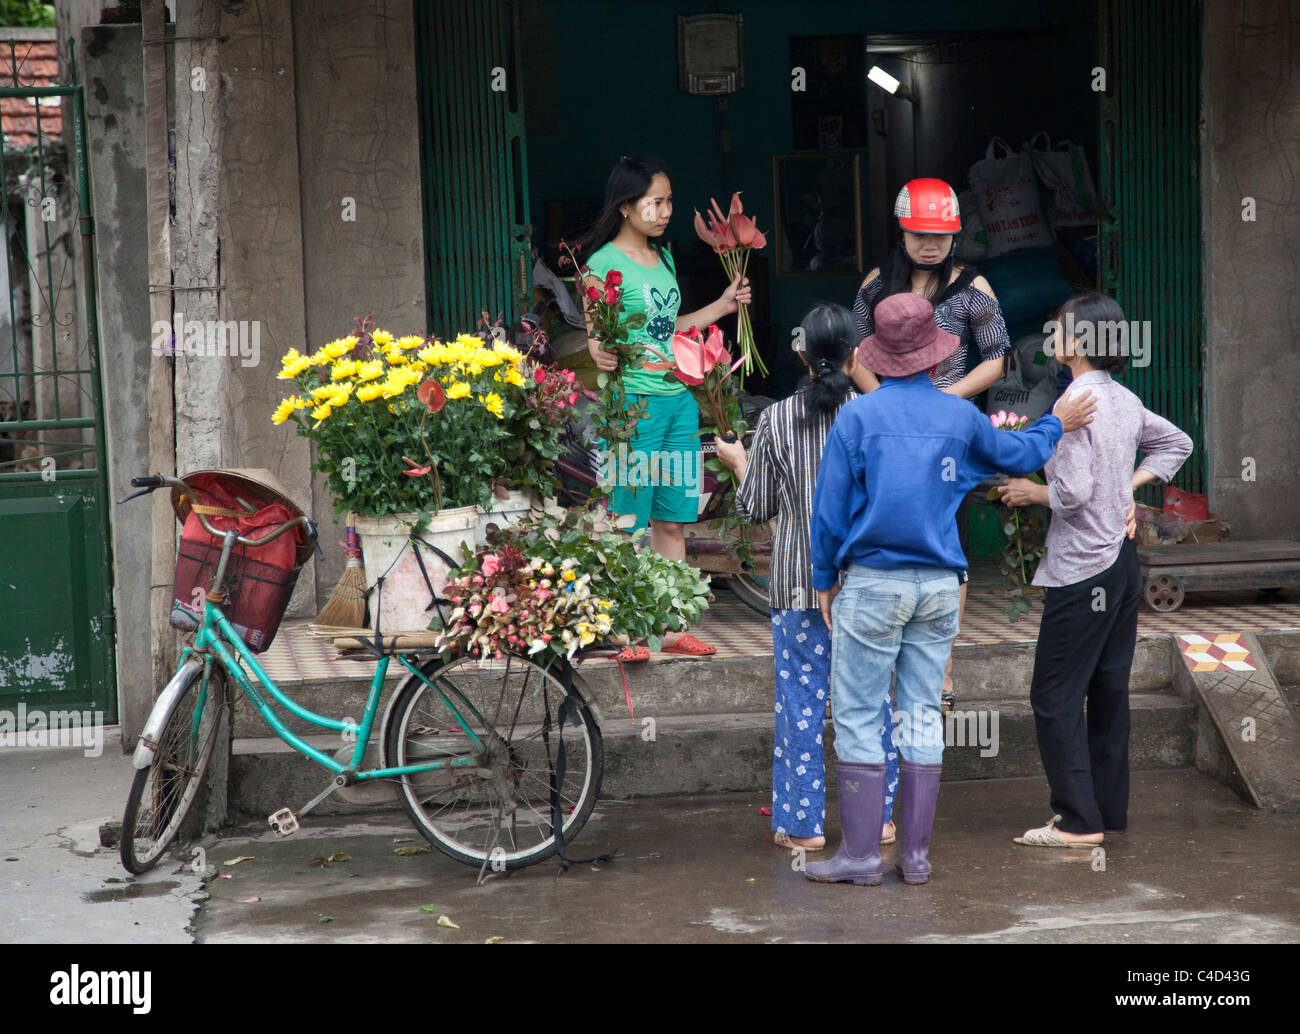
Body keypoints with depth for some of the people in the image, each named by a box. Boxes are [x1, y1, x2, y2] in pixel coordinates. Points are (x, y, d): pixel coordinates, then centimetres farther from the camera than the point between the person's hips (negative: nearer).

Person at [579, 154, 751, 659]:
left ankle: (672, 628, 15)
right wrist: (601, 356, -32)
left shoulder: (664, 257, 15)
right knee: (630, 526, -4)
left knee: (673, 522, 9)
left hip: (678, 399, 7)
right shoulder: (605, 262, -7)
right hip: (633, 401, -7)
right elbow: (597, 337, -10)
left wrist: (722, 305, 23)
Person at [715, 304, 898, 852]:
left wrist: (738, 461, 19)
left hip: (800, 584, -1)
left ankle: (803, 823, 9)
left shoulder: (777, 420, -5)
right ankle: (876, 817, 19)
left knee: (802, 700, 5)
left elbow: (755, 508, 1)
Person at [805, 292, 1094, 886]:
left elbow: (830, 507, -4)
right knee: (924, 715, 8)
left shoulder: (857, 416, -6)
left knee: (857, 716, 1)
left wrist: (824, 580, 7)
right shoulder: (960, 417, 3)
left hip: (873, 584, -4)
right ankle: (915, 854, 12)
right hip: (939, 587, 4)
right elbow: (1020, 455, 21)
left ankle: (860, 853, 1)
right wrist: (1057, 423, 40)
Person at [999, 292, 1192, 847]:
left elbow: (1072, 491, -23)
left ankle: (1079, 820, -1)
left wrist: (1030, 492, -5)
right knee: (1108, 690, 14)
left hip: (1082, 569, -9)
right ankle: (1109, 810, 21)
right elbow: (1177, 443, 24)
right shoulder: (1125, 400, 9)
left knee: (1055, 696, -2)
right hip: (1122, 561, 9)